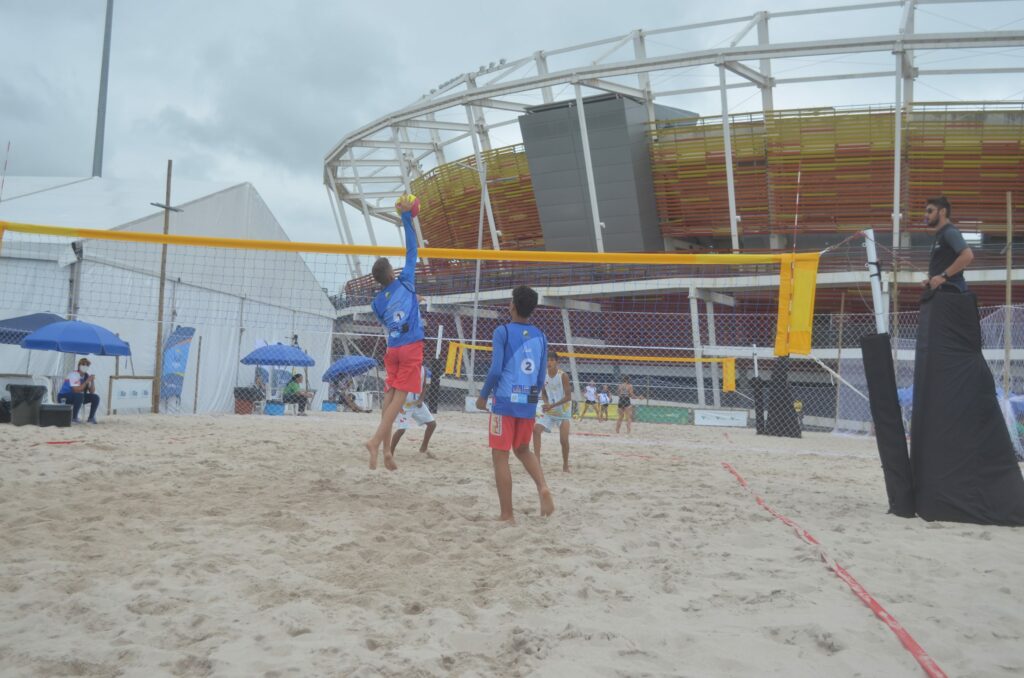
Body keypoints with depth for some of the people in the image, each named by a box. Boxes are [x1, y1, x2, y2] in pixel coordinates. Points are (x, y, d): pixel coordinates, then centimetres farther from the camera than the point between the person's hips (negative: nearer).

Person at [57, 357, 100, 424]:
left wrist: (92, 381, -16)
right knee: (80, 396, -36)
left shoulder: (87, 375, 0)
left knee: (95, 398, -7)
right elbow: (77, 390, -32)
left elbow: (92, 391, -1)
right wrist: (87, 381, -29)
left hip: (78, 397, 7)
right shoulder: (74, 375, -20)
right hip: (64, 397, -7)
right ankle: (74, 418, -24)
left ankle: (91, 418, 1)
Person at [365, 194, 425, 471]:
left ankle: (386, 449, 3)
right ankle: (376, 440, -20)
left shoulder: (377, 301, 7)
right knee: (400, 395, -7)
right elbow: (411, 250, 3)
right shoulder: (405, 282, -2)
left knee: (390, 394, 8)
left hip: (392, 349, 4)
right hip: (411, 347, -4)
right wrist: (406, 216, 8)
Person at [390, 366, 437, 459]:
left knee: (432, 424, 8)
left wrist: (420, 400, -5)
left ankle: (424, 448, 26)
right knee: (401, 429, -14)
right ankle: (391, 452, 2)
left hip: (417, 402, 6)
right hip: (405, 404, -6)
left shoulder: (423, 370, 0)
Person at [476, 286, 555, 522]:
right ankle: (543, 487, -1)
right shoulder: (540, 336, 10)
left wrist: (483, 396, 1)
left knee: (500, 456, 4)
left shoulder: (503, 331, -5)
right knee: (523, 449, 24)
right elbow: (541, 377, 11)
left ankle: (507, 515, 6)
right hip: (528, 403, 5)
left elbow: (496, 370, -13)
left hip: (505, 402, -5)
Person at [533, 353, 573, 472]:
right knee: (536, 430, -14)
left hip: (563, 412, -4)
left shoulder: (563, 376, -16)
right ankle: (537, 460, -9)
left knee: (564, 440, -9)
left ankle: (565, 465, 13)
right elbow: (543, 394, 9)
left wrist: (552, 405, -25)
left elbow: (568, 397, -17)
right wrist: (546, 403, -13)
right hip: (548, 410, 4)